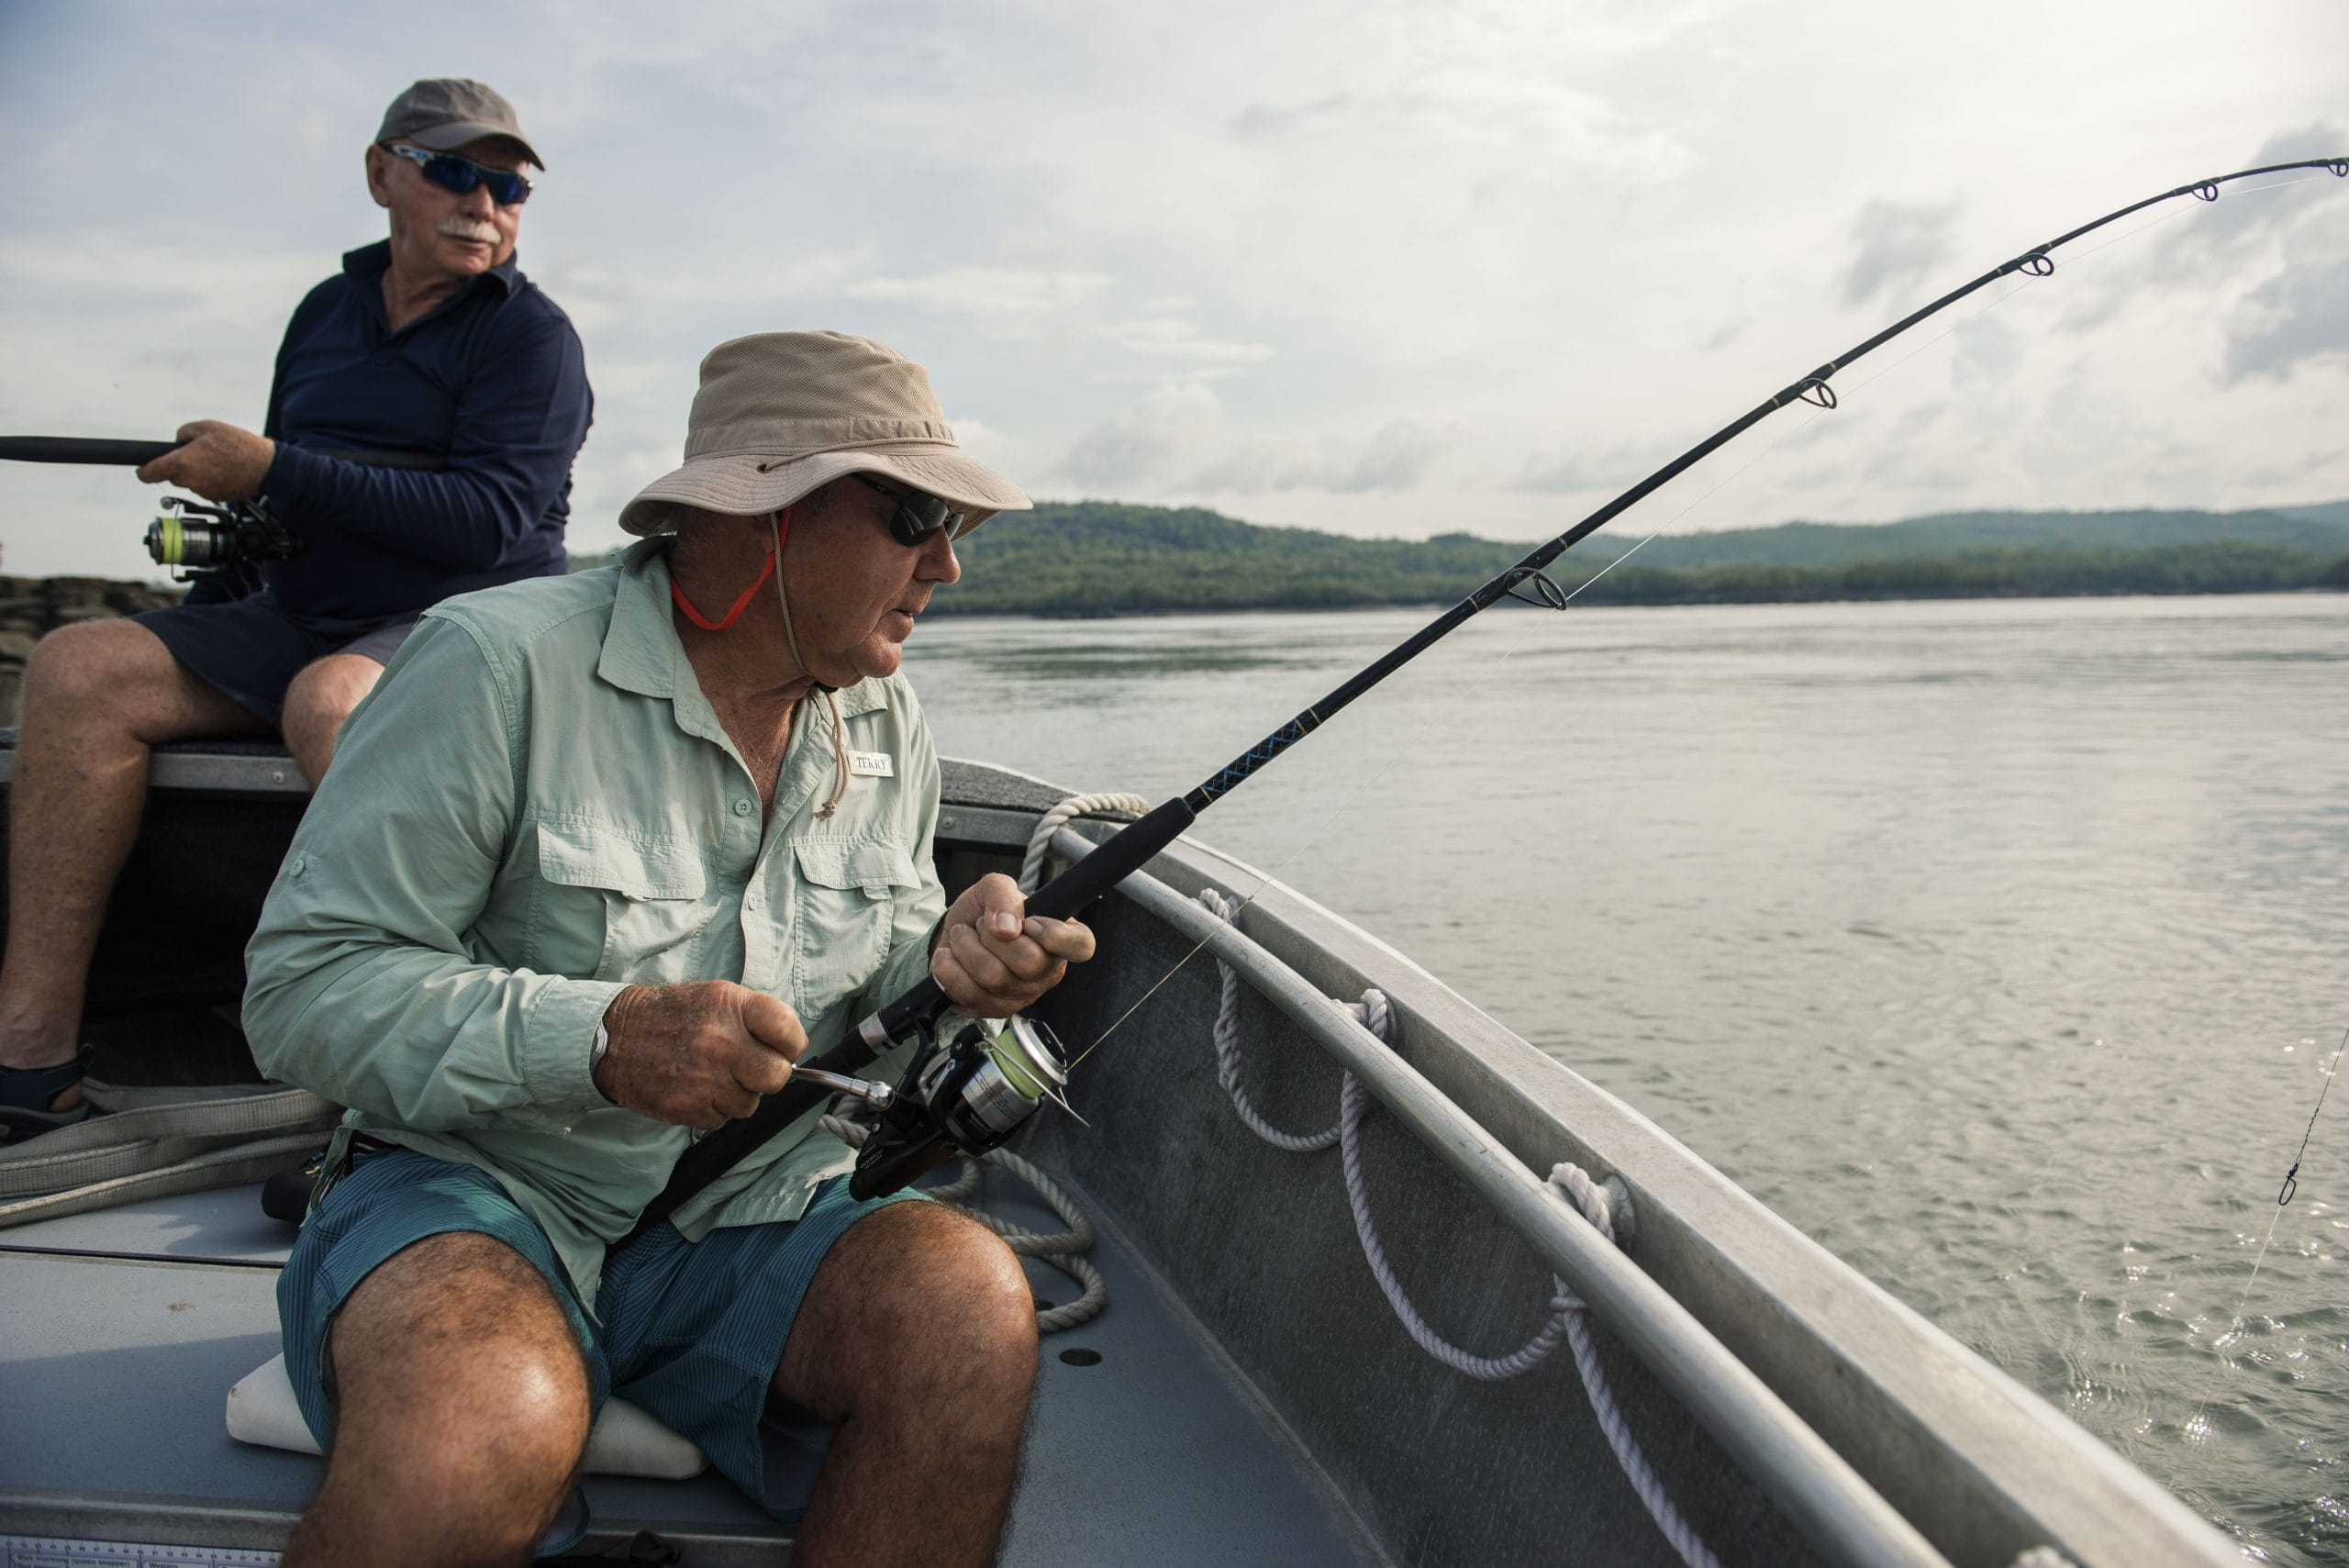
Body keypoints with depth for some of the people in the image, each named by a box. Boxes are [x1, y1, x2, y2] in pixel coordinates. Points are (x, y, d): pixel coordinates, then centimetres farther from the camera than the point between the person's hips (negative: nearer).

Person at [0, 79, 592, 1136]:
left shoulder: (531, 336, -3)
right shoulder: (327, 312, 17)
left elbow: (486, 522, -16)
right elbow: (272, 504, 24)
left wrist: (274, 469, -14)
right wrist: (194, 628, 13)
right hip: (300, 623, 7)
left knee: (328, 698, -37)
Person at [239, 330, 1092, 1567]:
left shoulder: (888, 723, 7)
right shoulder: (501, 664, -14)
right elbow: (303, 985, -14)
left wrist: (947, 956, -8)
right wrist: (601, 1039, -28)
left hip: (758, 1218, 5)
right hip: (486, 1193, -5)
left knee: (975, 1308, -25)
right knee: (483, 1435, -38)